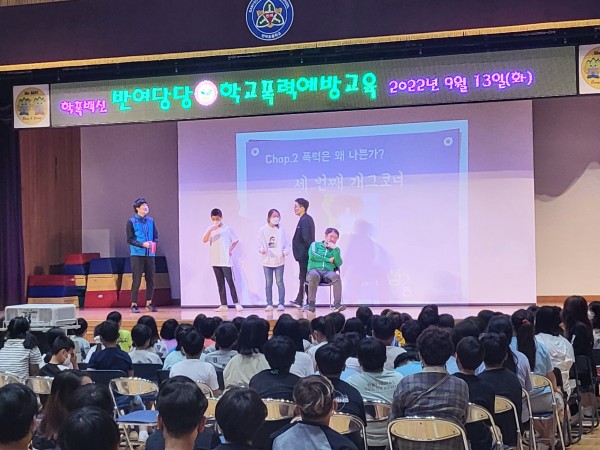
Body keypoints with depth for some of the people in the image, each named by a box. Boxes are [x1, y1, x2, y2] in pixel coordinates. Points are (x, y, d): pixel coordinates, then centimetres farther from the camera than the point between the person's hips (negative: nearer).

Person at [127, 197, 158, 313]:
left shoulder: (150, 221, 9)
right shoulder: (132, 221, -2)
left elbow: (156, 236, 13)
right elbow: (130, 239, -6)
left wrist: (154, 243, -9)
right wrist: (142, 244, -19)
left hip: (150, 254, 4)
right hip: (137, 254, -4)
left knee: (150, 279, 7)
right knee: (137, 280, -4)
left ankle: (149, 303, 18)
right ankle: (134, 304, 3)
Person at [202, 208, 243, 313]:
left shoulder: (227, 228, -1)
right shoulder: (210, 229, 6)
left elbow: (236, 240, 8)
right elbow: (204, 240, -10)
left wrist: (230, 249, -4)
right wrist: (210, 230, -24)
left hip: (225, 260, -4)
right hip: (215, 261, 4)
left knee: (230, 281, -8)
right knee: (220, 283, 6)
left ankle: (236, 303, -6)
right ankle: (223, 305, 7)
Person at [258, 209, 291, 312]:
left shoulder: (281, 230, 2)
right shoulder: (263, 230, 1)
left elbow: (287, 244, 2)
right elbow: (260, 243, 2)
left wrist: (285, 252, -15)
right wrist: (261, 250, -18)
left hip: (279, 260, -1)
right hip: (267, 260, 1)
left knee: (280, 282, -1)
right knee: (268, 283, 6)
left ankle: (281, 304, 1)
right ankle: (269, 304, 10)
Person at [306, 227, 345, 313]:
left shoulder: (336, 250, 23)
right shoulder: (315, 245, 19)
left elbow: (339, 263, 5)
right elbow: (312, 255, -1)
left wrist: (335, 249, -3)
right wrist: (328, 260, 0)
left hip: (328, 272, 2)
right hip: (314, 269, -2)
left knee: (336, 276, -34)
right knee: (314, 276, -39)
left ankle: (337, 304, -39)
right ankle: (311, 303, -30)